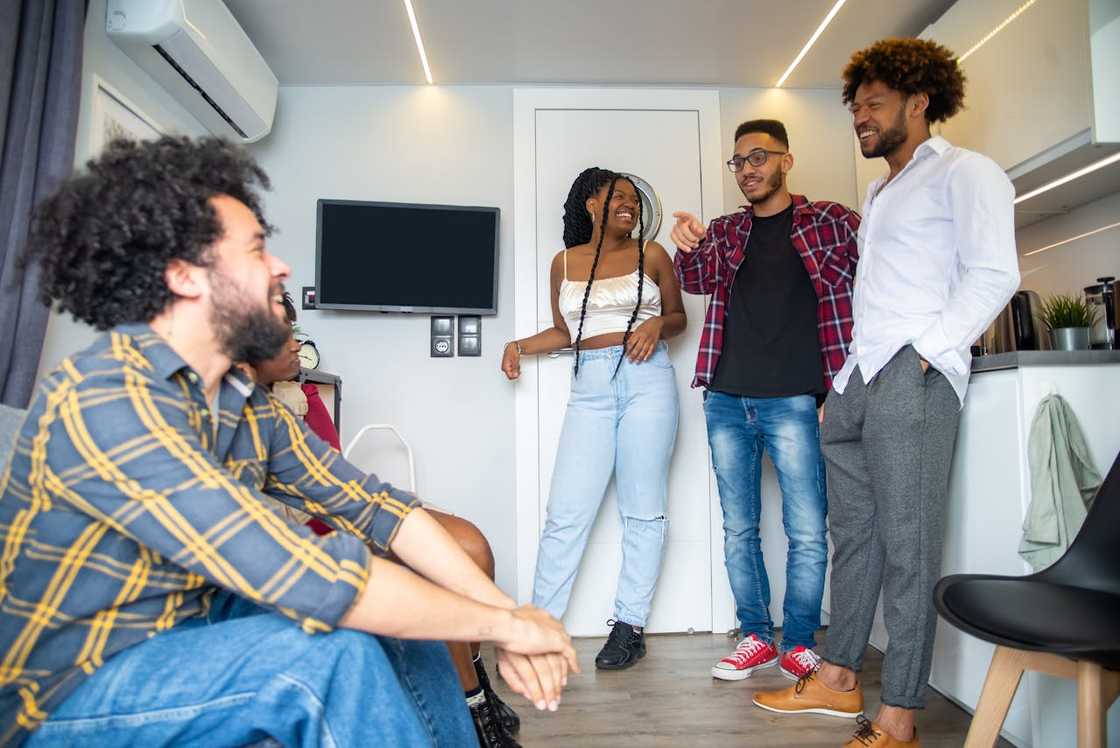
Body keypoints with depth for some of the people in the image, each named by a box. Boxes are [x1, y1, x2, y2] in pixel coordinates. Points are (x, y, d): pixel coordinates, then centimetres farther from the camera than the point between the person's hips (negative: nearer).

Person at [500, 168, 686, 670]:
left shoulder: (650, 254, 8)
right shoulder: (565, 262, 13)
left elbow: (679, 316, 14)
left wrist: (656, 325, -7)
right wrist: (520, 345, 5)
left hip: (647, 379, -1)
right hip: (590, 385, 1)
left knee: (642, 509, 3)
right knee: (566, 512, -2)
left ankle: (630, 625, 16)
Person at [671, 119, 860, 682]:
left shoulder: (830, 222, 5)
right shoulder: (725, 231, 14)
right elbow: (697, 282, -1)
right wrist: (686, 247, -24)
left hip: (794, 401, -3)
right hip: (726, 400, 4)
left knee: (807, 531, 1)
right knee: (738, 529, 9)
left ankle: (799, 643, 18)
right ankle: (756, 636, 23)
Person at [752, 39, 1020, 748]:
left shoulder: (964, 172, 3)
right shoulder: (879, 192, 26)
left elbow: (994, 275, -9)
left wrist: (925, 354, -16)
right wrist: (840, 381, 16)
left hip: (912, 378, -8)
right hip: (854, 382, 8)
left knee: (907, 547, -6)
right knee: (854, 534, 11)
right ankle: (839, 679, 23)